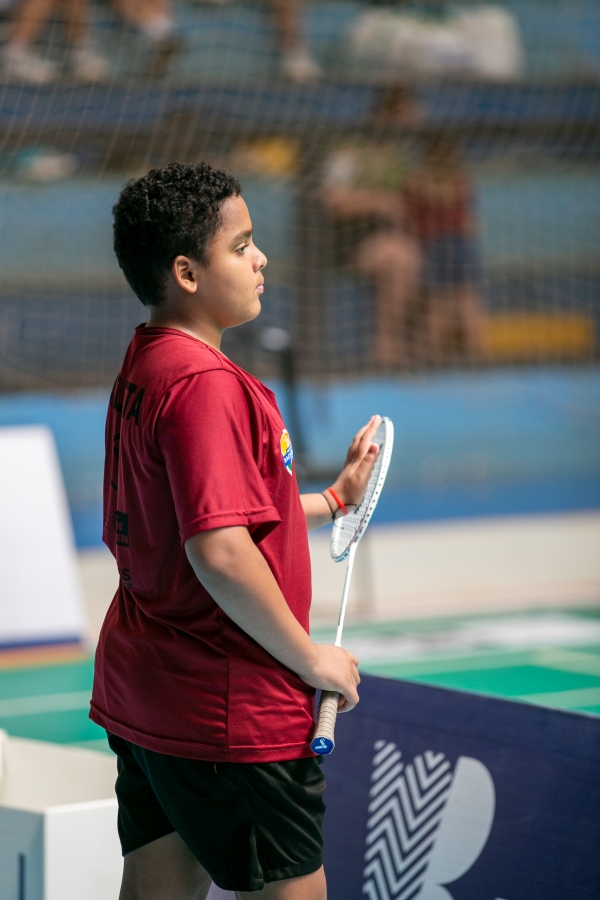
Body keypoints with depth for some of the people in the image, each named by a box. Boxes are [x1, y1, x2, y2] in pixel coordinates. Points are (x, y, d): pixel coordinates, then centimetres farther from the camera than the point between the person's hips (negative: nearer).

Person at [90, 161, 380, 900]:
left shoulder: (143, 370, 10)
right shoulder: (205, 384, -21)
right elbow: (219, 554, -28)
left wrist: (331, 502, 25)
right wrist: (313, 659, -17)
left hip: (141, 693, 10)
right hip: (231, 714, -10)